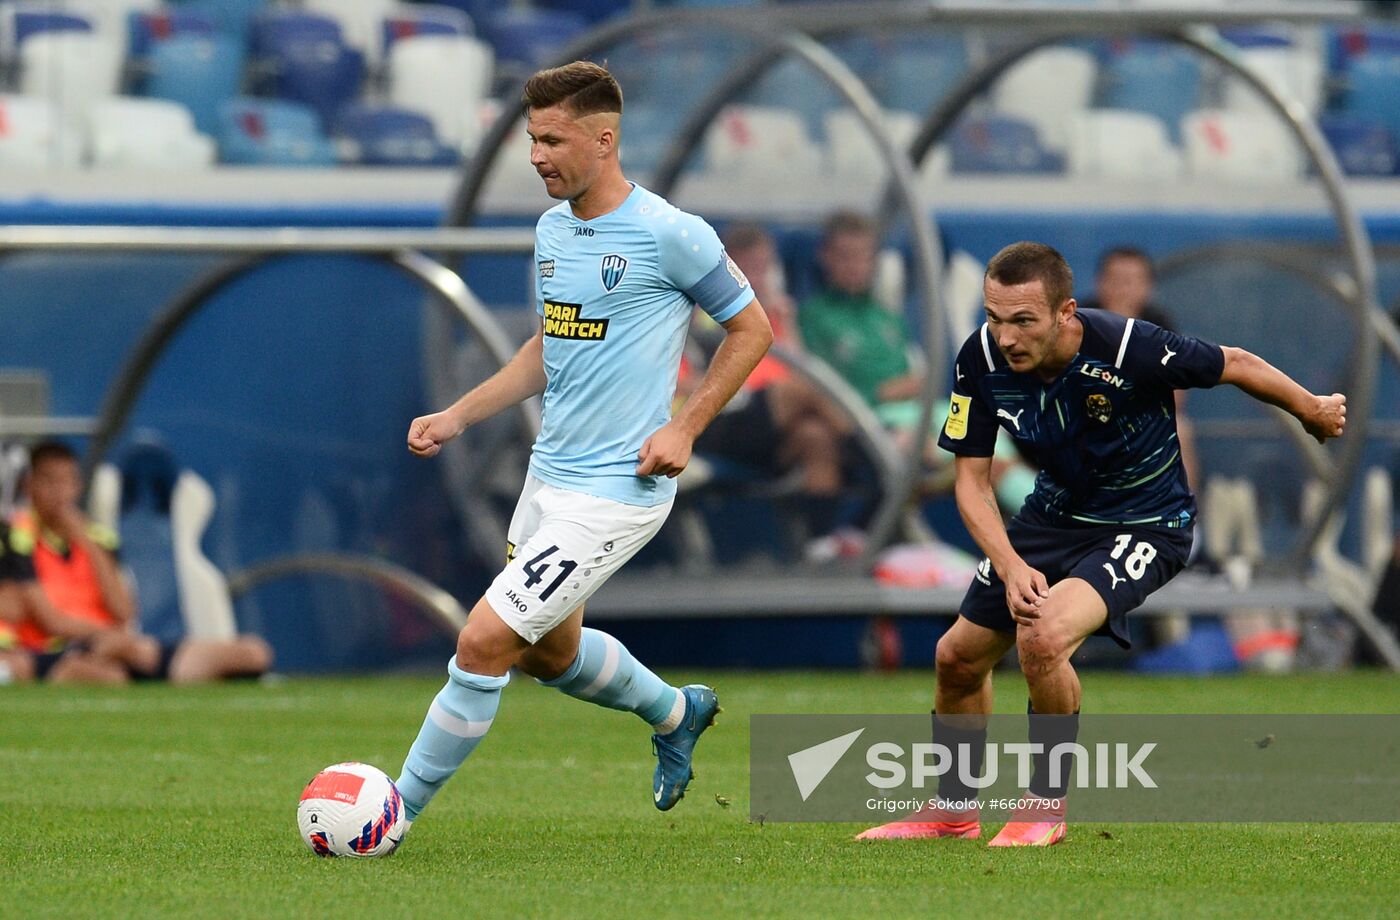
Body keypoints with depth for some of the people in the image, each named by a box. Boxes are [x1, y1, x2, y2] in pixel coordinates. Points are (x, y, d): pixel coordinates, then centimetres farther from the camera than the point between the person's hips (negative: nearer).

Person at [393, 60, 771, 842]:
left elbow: (752, 329, -5)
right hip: (549, 476, 9)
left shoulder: (668, 234, -16)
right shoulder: (552, 230, 7)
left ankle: (397, 814, -4)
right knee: (550, 653, 23)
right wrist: (457, 417, 10)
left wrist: (685, 428, -13)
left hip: (616, 490, -9)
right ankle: (676, 712, 49)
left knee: (485, 640, -14)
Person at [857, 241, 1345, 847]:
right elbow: (971, 478, -9)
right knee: (958, 657, 10)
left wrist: (1312, 411, 3)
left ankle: (1046, 807, -8)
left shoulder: (1129, 349, -31)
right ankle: (952, 811, 36)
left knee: (1043, 637, -29)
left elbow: (1234, 366, -14)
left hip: (1145, 523, -6)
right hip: (1054, 515, 6)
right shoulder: (982, 360, -18)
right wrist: (1010, 566, -24)